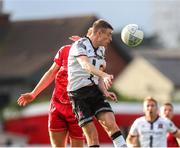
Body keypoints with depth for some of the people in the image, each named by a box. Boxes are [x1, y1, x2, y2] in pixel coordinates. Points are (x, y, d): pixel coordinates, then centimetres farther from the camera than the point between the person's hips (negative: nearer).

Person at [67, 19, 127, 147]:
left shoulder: (101, 50, 14)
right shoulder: (80, 45, -11)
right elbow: (85, 65, -31)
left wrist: (105, 92, 0)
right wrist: (104, 75, -48)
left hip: (95, 90, 6)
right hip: (79, 93, -6)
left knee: (111, 123, -14)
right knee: (92, 134, -10)